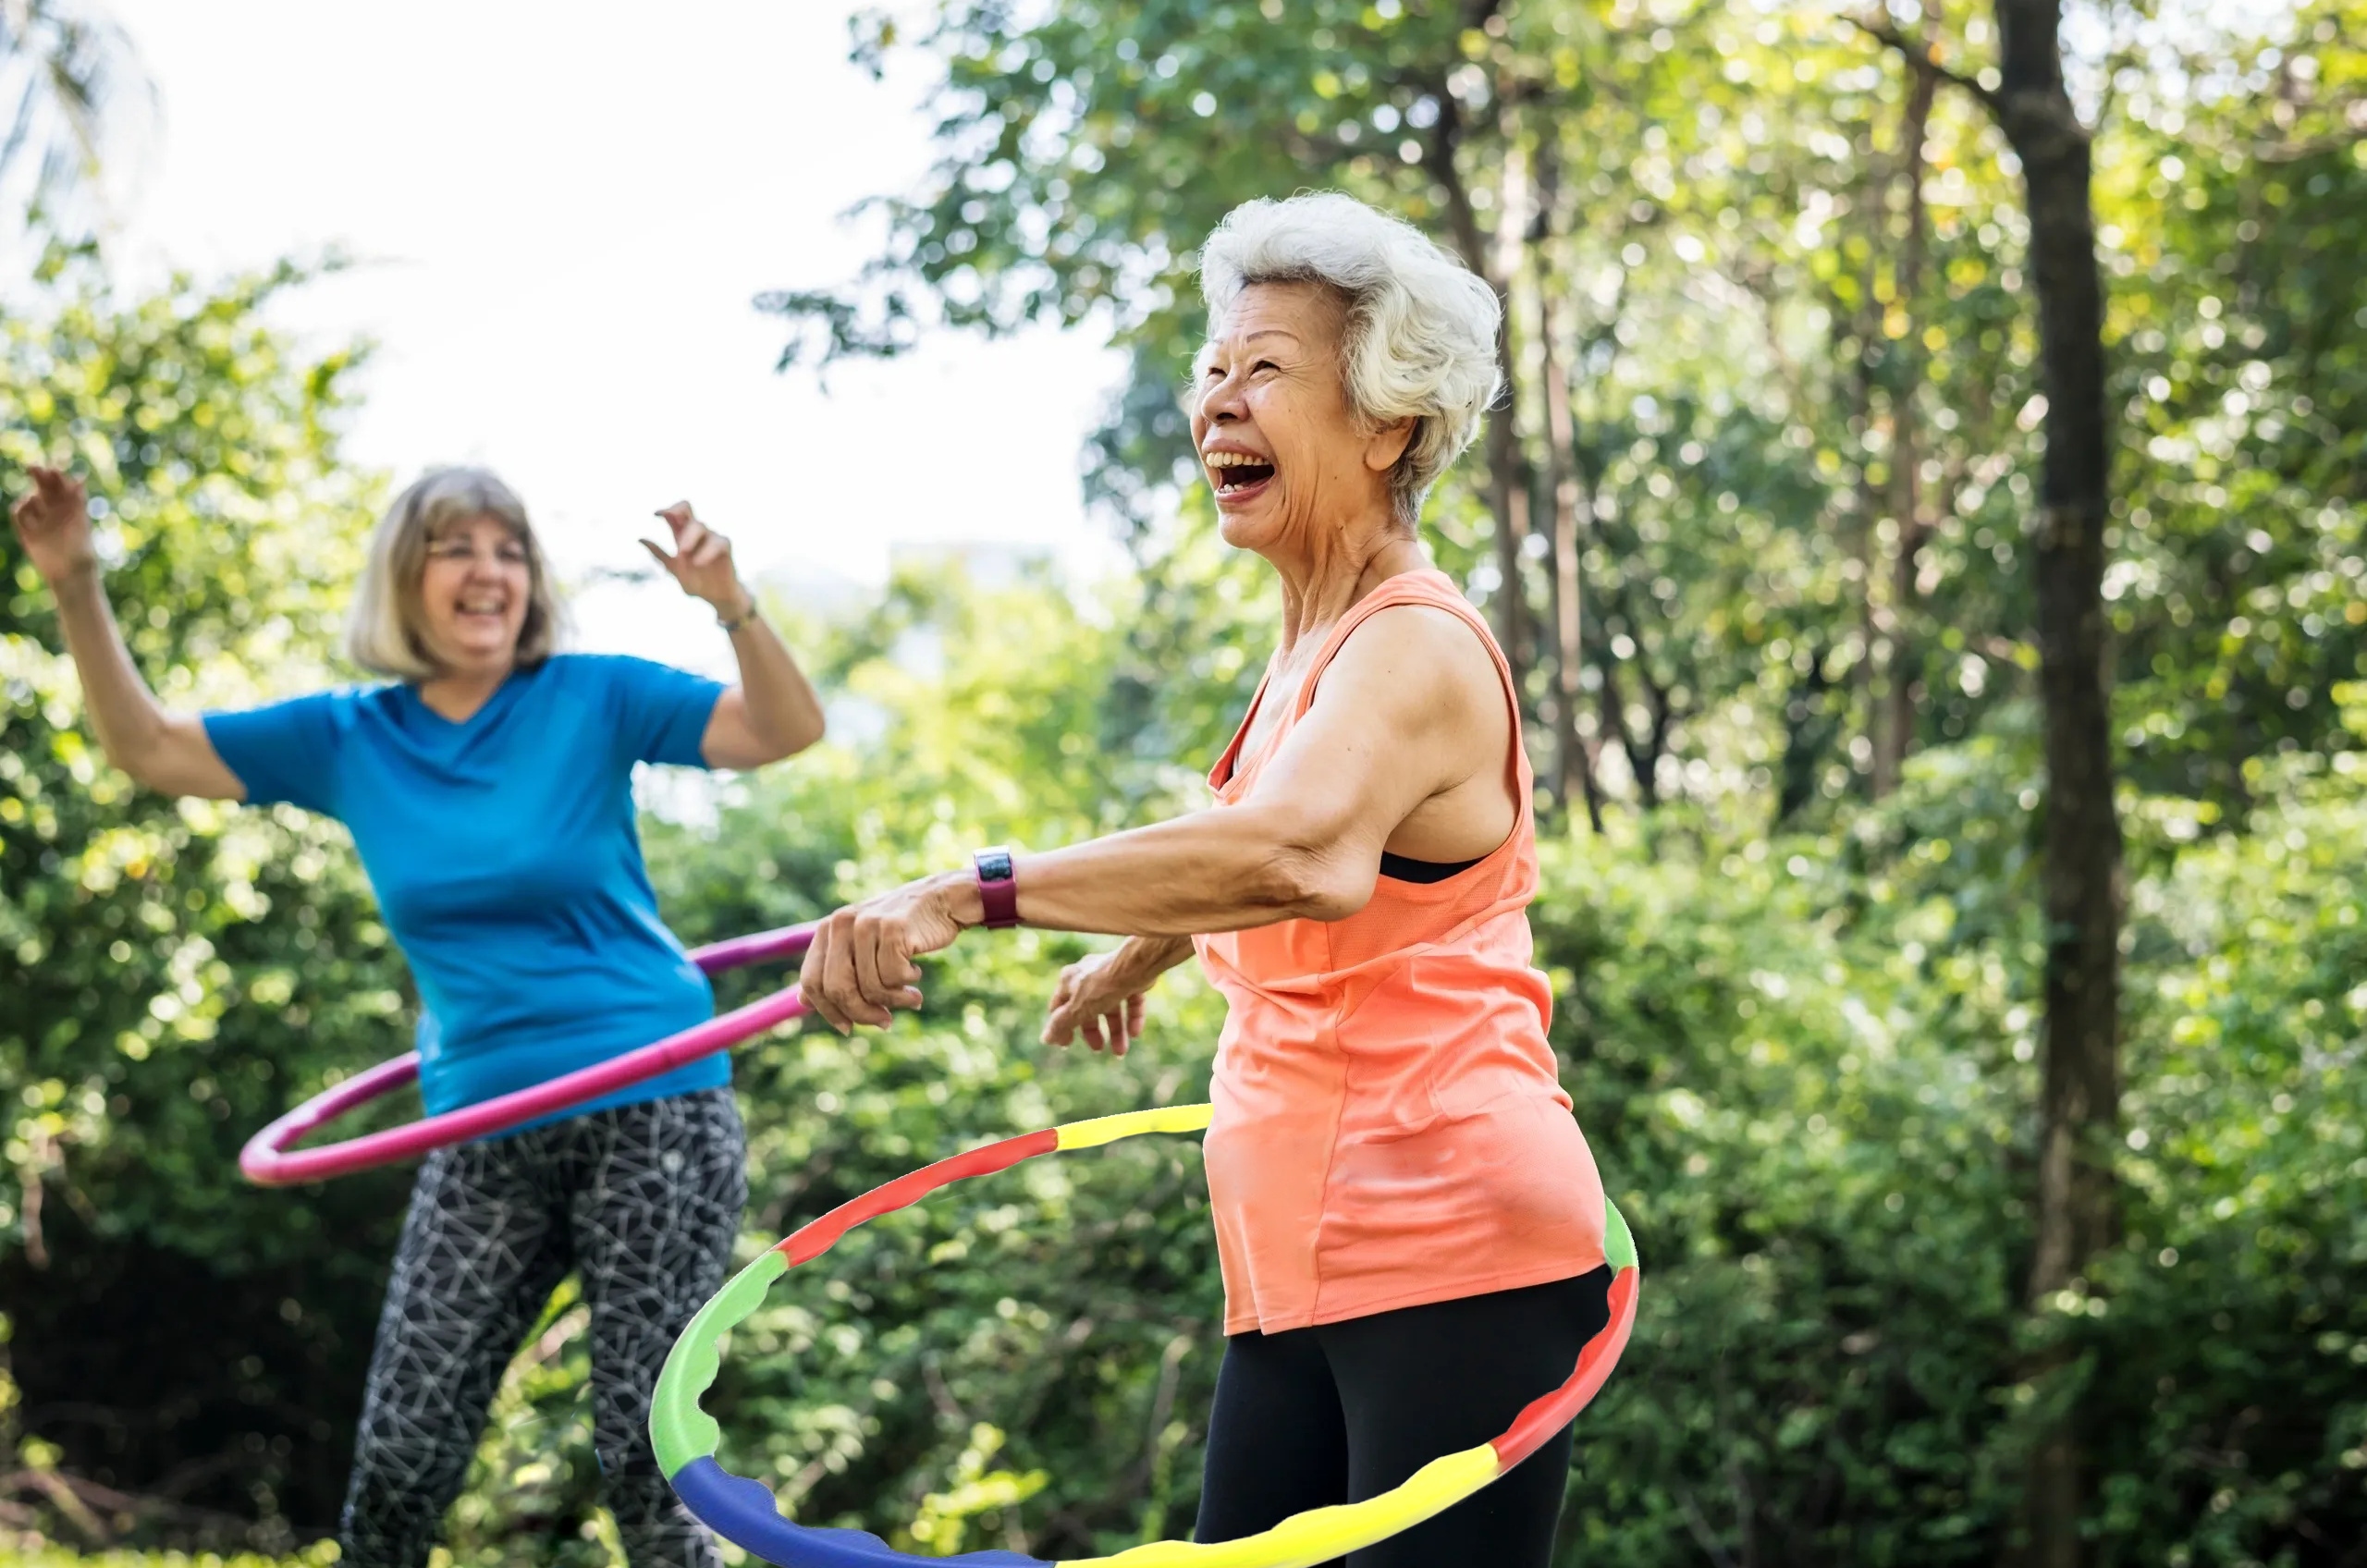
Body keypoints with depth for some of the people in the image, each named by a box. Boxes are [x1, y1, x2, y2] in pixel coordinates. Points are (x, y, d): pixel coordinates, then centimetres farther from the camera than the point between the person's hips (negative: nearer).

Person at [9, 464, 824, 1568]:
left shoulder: (590, 699, -5)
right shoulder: (348, 738, 5)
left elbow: (785, 731, -13)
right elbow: (148, 750, 9)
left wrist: (731, 605, -30)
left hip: (653, 1114, -3)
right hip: (485, 1138, 4)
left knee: (644, 1453, -4)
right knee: (398, 1459, 3)